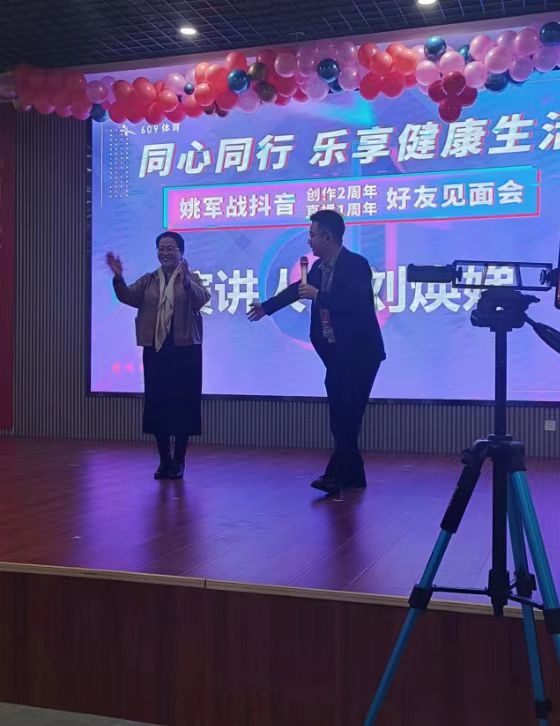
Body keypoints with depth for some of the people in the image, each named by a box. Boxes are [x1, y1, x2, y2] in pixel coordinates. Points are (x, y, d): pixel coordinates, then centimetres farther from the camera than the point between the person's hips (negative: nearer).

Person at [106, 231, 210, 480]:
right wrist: (118, 277, -21)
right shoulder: (148, 281, 11)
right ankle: (164, 460, 16)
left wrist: (185, 280, -36)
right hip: (155, 350, 3)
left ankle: (179, 460, 13)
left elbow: (201, 299, -18)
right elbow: (128, 296, -2)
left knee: (182, 403, 1)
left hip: (185, 350, -3)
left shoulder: (191, 279, 1)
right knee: (157, 403, 4)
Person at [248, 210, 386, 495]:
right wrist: (267, 306, 34)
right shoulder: (319, 266, 8)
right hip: (335, 353, 8)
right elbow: (298, 288, 24)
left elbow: (357, 303, -27)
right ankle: (353, 473, 19)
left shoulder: (356, 264, -14)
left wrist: (318, 295, -23)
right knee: (339, 414, 10)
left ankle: (336, 474, -10)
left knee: (348, 413, -10)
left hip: (360, 352, -8)